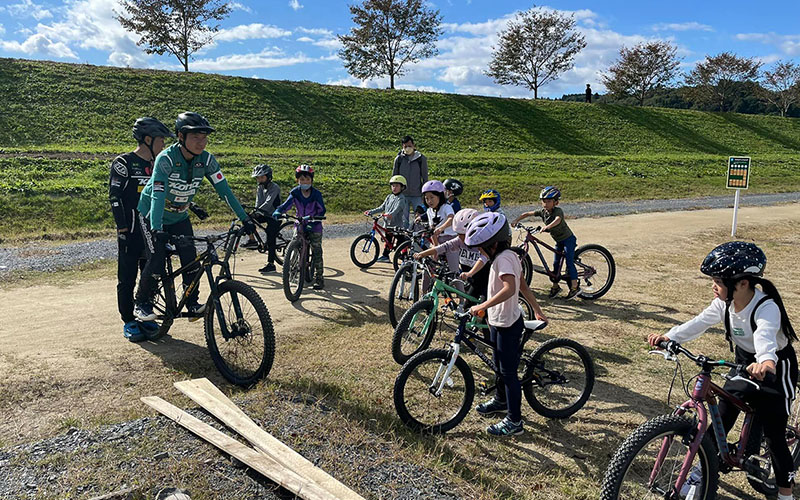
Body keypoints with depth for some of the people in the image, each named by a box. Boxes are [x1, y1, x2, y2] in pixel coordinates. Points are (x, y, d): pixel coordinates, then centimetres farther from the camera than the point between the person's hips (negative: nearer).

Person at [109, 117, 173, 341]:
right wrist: (122, 228, -14)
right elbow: (115, 197, -10)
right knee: (127, 279, 2)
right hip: (130, 233, -6)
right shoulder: (123, 163, -7)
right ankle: (129, 323, 13)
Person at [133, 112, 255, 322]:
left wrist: (245, 219, -21)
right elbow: (158, 195, -37)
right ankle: (141, 304, 10)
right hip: (152, 214, -4)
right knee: (156, 261, -12)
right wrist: (156, 229, -49)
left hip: (179, 216, 4)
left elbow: (223, 189, -15)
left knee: (191, 260, -7)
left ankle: (192, 303, 11)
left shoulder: (207, 160, -16)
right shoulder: (166, 158, -29)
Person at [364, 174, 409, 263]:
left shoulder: (401, 199, -11)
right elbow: (382, 207, 15)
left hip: (398, 224, -7)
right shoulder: (389, 197, 13)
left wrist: (391, 214, -46)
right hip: (389, 224, 7)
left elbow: (397, 209, -27)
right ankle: (385, 256, 27)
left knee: (400, 241, -5)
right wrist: (371, 212, 8)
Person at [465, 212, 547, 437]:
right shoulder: (510, 255, 7)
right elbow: (523, 285, 14)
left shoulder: (503, 259, -24)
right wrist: (536, 308, 21)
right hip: (498, 321, 10)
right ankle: (501, 401, 47)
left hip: (507, 324, -10)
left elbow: (510, 288, -40)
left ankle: (514, 422, 14)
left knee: (509, 372, 1)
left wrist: (483, 306, -40)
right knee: (500, 366, 26)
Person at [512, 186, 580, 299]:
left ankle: (575, 287, 1)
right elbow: (527, 214, -1)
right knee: (555, 263, 10)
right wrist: (516, 220, -12)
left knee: (569, 262, -7)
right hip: (559, 240, 7)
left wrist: (547, 227, -62)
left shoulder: (558, 210, -24)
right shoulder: (543, 212, -6)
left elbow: (558, 220, -47)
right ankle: (555, 286, 21)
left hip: (568, 239, -7)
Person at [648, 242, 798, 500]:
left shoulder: (767, 307, -32)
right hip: (745, 362, 6)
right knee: (722, 418, 7)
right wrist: (668, 337, -33)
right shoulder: (725, 303, -13)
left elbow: (765, 337, -51)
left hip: (776, 367, -6)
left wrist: (766, 362, -71)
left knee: (773, 432, -2)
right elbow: (700, 322, -18)